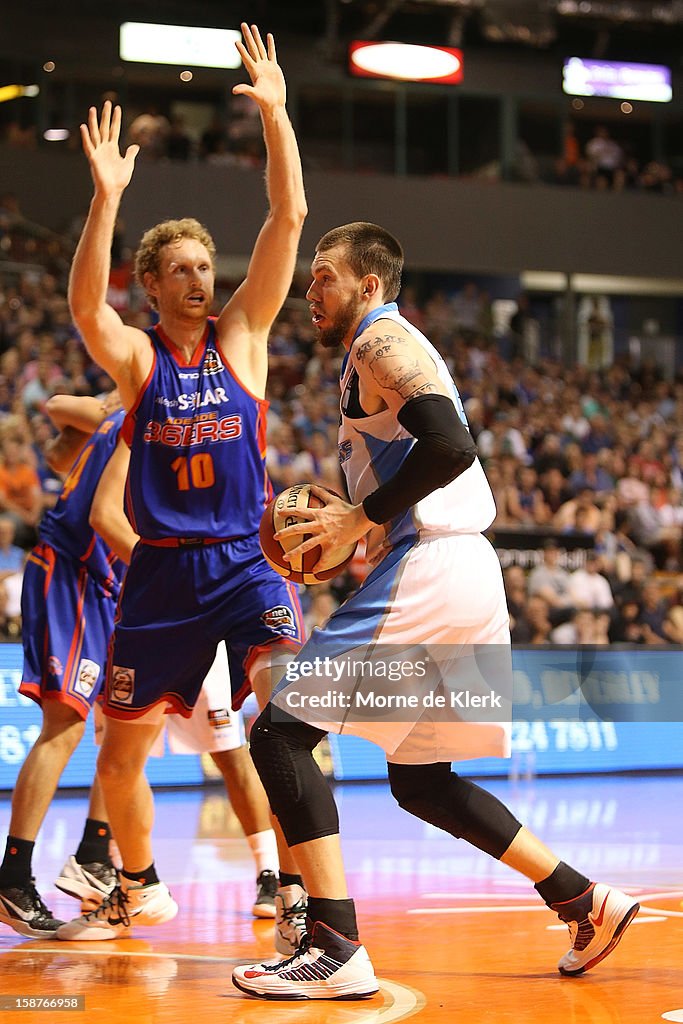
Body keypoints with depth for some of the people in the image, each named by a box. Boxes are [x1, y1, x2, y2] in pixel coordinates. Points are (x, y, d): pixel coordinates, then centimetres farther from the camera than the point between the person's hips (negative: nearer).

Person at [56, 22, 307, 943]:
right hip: (162, 571, 1)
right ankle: (139, 891, 34)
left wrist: (275, 111, -17)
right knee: (120, 749, 11)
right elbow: (84, 308, -23)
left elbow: (289, 218, -7)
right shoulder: (136, 356, 0)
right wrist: (107, 194, -34)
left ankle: (298, 890, -16)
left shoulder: (242, 334, 3)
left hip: (246, 560, -1)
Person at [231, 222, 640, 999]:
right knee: (418, 781, 19)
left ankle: (336, 951, -16)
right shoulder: (387, 353, 25)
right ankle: (586, 904, 19)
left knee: (280, 729, -11)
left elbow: (451, 447, -22)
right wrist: (351, 523, 16)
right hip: (464, 572, 10)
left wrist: (361, 519, -15)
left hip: (429, 572, -10)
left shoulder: (382, 341, -7)